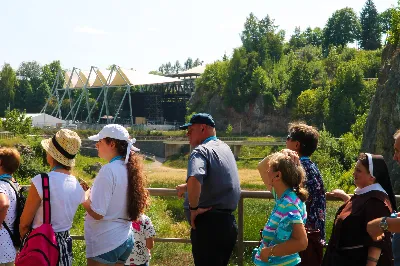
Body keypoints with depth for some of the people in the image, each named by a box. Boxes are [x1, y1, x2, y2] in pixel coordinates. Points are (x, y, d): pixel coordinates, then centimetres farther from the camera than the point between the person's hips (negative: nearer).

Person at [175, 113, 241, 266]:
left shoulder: (201, 151, -13)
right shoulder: (224, 148, 14)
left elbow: (194, 179, -34)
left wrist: (193, 208, -21)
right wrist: (188, 187, 35)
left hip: (208, 224, -9)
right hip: (227, 222, 9)